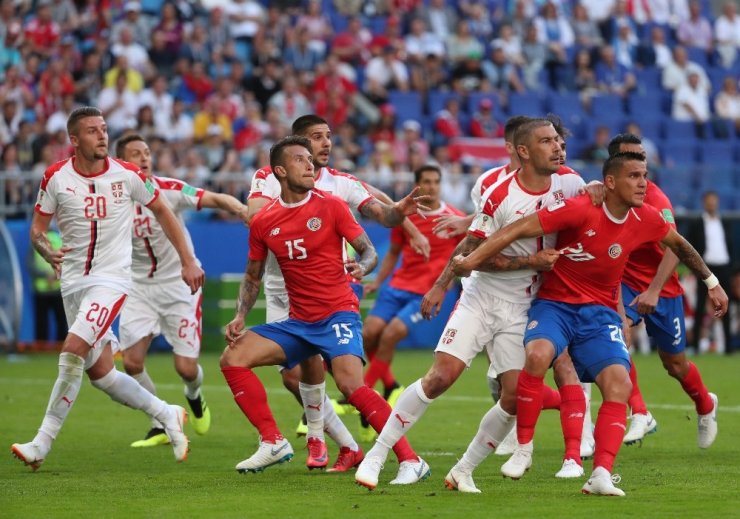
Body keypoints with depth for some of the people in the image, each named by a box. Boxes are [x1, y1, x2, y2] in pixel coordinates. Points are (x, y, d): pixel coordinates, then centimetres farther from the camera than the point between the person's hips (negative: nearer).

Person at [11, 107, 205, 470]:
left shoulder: (127, 175, -5)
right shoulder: (56, 178, -3)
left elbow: (161, 211, 9)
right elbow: (37, 228, 4)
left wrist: (188, 261, 9)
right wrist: (48, 252, -19)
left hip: (111, 278, -3)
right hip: (74, 281, 4)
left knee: (73, 351, -21)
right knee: (99, 373, 6)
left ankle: (42, 443, -15)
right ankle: (167, 415, 27)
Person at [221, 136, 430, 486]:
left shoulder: (330, 206, -4)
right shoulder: (263, 222, 5)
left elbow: (369, 251, -2)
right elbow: (253, 277, 17)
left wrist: (362, 267, -26)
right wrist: (240, 317, 2)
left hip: (338, 314, -5)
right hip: (298, 322, 5)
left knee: (351, 384, -27)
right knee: (232, 358, -7)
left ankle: (410, 461, -23)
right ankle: (273, 443, 0)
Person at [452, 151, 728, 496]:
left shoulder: (645, 219, -3)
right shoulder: (579, 210, -20)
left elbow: (679, 244, 19)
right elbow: (518, 230, -23)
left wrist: (711, 282, 26)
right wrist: (472, 260, -31)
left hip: (600, 312, 4)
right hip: (555, 303, -4)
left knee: (619, 382, -19)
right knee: (538, 354, -34)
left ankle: (601, 476, -19)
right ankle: (523, 449, -17)